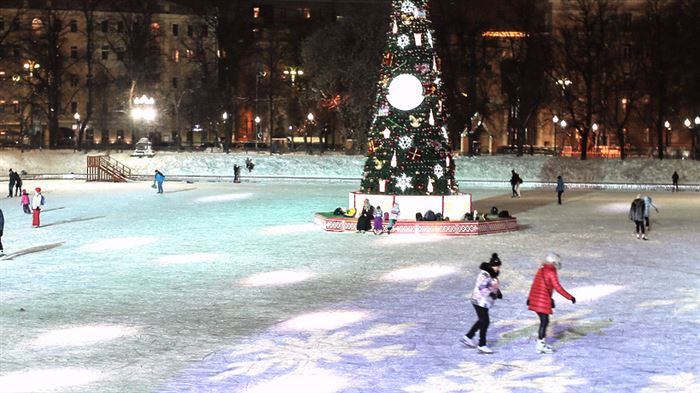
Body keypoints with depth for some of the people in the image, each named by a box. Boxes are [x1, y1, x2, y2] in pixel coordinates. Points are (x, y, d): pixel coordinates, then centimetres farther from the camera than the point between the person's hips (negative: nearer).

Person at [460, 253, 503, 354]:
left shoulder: (493, 274, 9)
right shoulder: (485, 274, -22)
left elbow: (494, 285, 19)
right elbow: (481, 287, -27)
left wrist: (498, 291, 3)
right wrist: (491, 294, -31)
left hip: (485, 301, 10)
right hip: (480, 301, -10)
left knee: (482, 321, 20)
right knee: (485, 322, -6)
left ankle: (468, 337, 32)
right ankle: (482, 345, 3)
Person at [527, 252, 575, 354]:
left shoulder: (540, 270, 13)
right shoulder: (551, 273, -12)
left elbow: (534, 285, 18)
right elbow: (558, 288, -15)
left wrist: (529, 298, 26)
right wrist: (570, 297, -10)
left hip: (535, 299, 8)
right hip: (543, 301, -8)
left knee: (544, 321, 16)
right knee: (544, 322, -4)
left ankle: (542, 342, 22)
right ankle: (540, 346, -3)